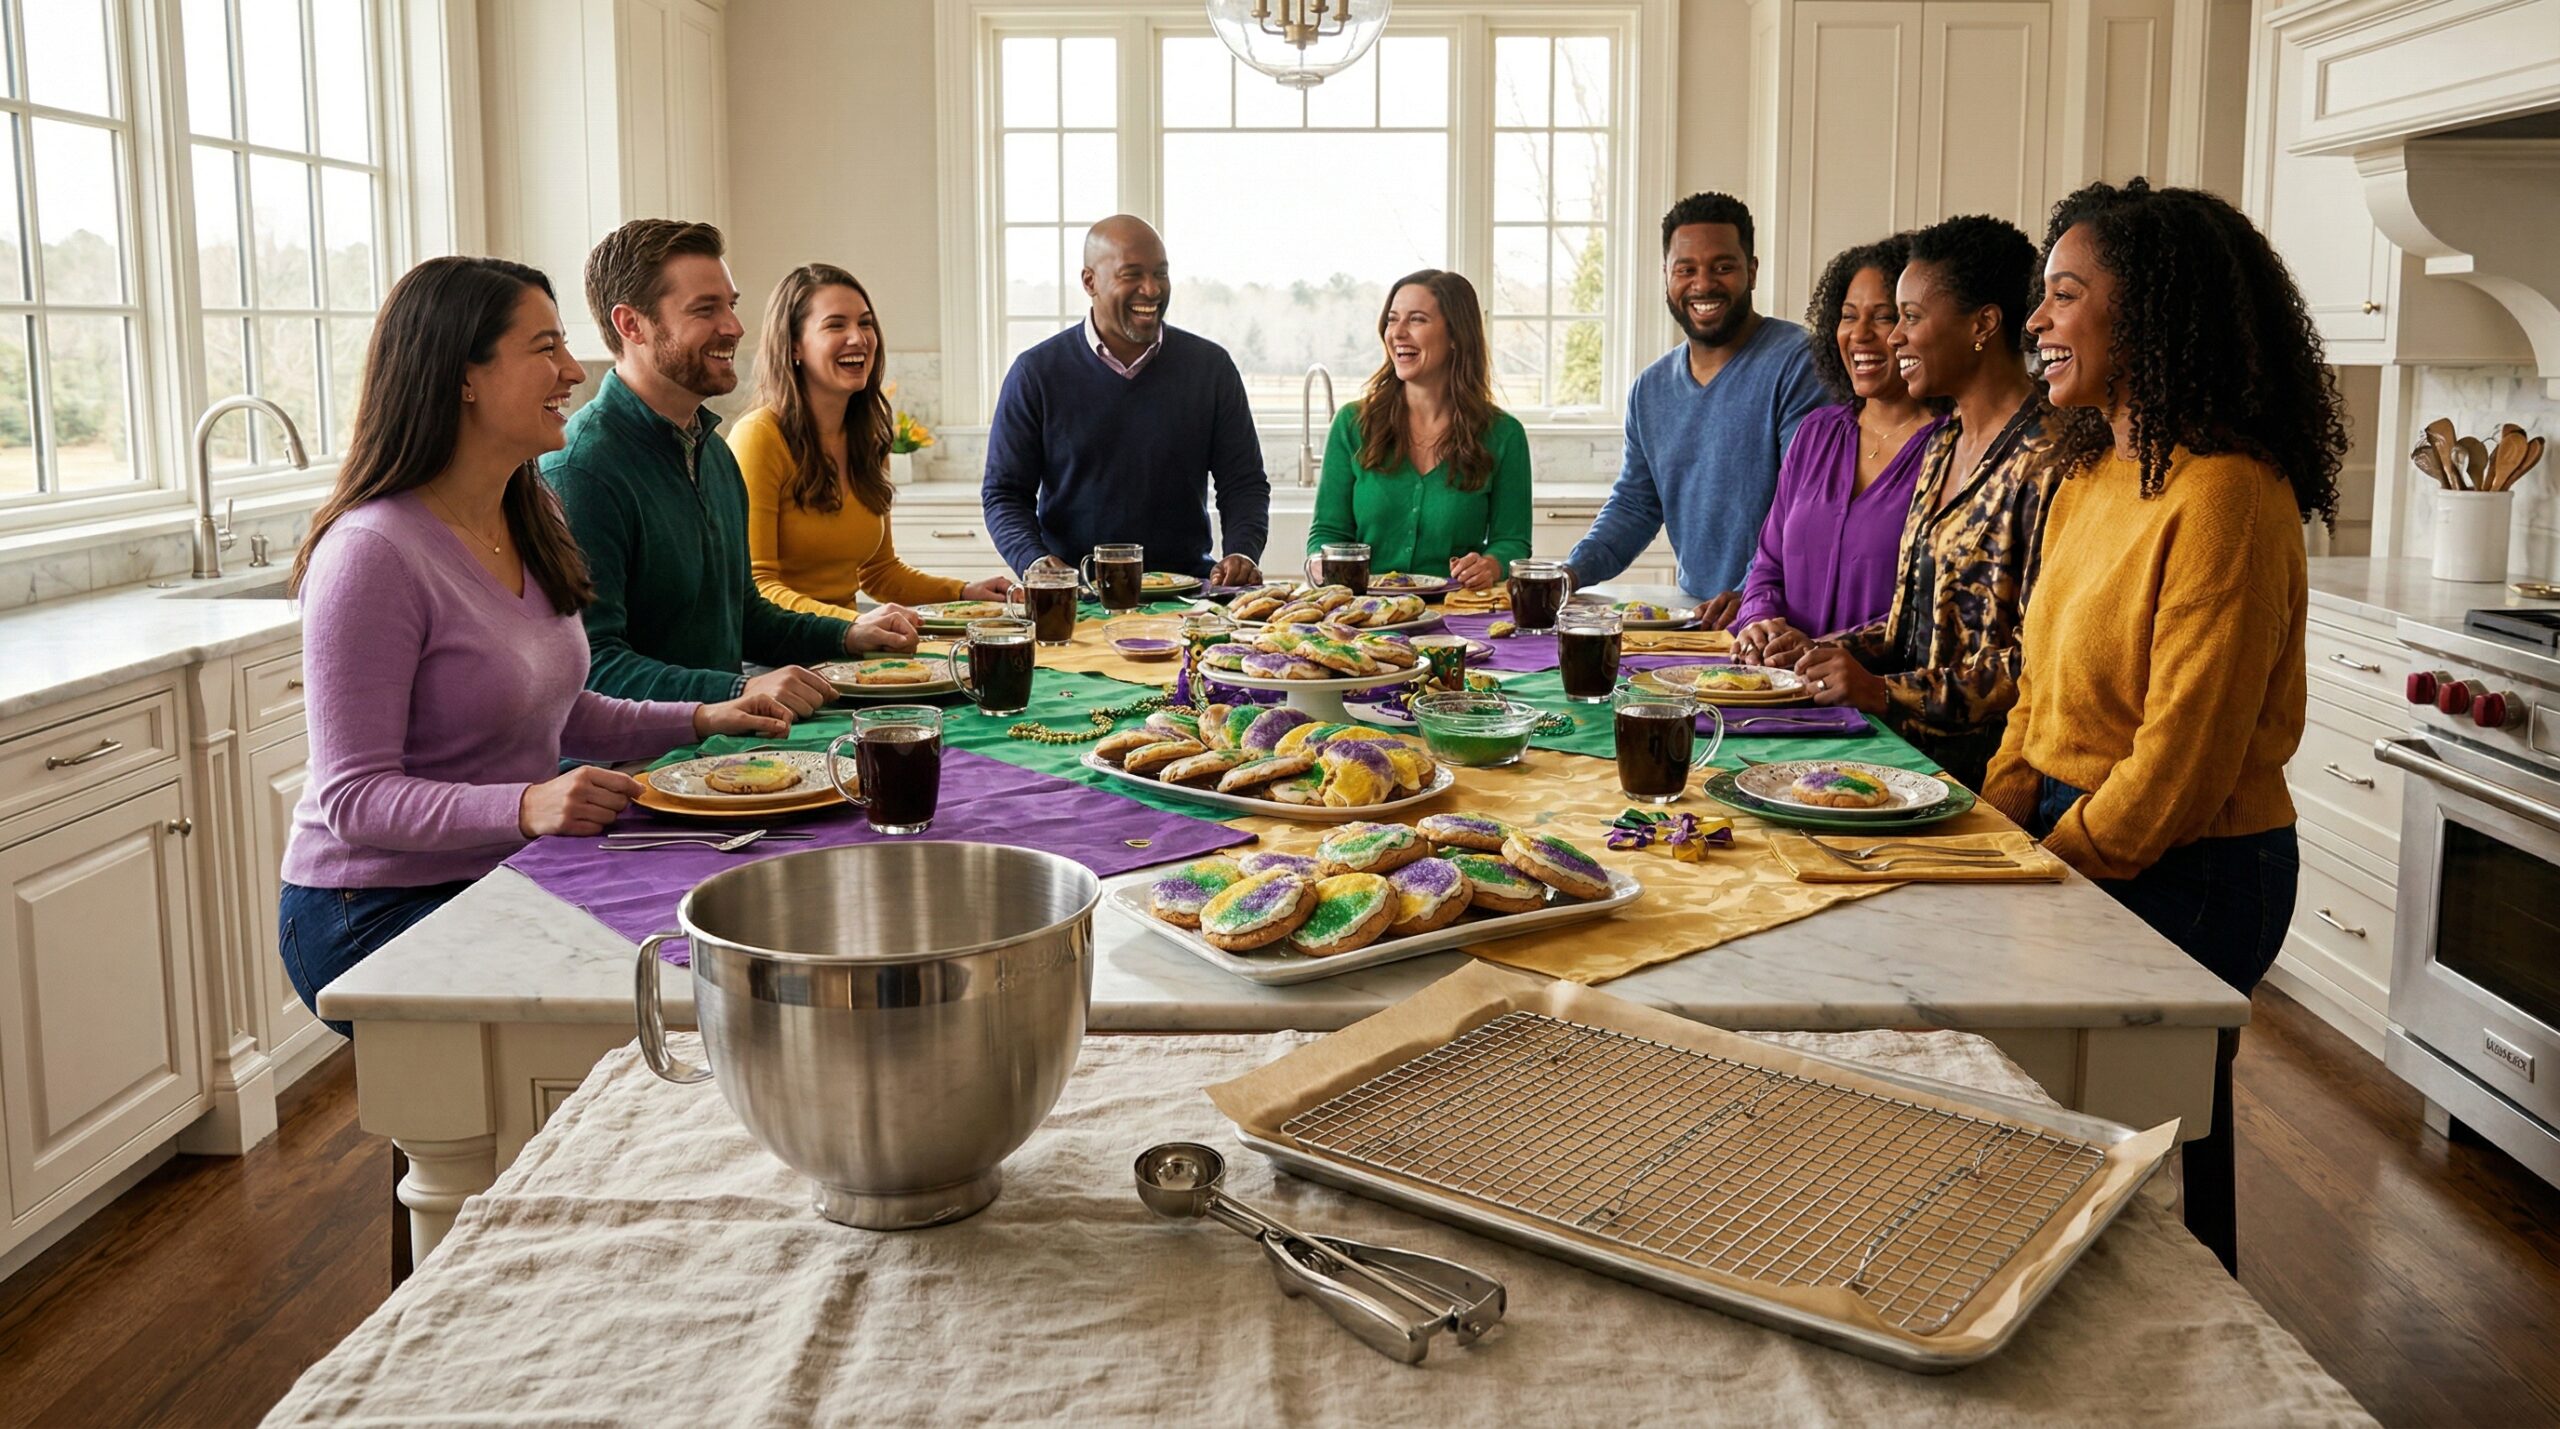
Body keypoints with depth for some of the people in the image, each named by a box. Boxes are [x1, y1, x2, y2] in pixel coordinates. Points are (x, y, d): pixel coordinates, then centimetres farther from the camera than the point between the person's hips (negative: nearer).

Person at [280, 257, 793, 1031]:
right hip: (378, 911, -8)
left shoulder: (530, 523, 9)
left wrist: (699, 719, 8)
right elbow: (353, 798, -20)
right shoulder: (373, 553, -18)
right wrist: (525, 807, -34)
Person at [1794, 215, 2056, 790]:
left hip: (1978, 759, -8)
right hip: (1908, 741, 8)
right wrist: (1849, 651, 5)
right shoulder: (1943, 447, 16)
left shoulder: (2041, 461, -14)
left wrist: (1887, 692, -19)